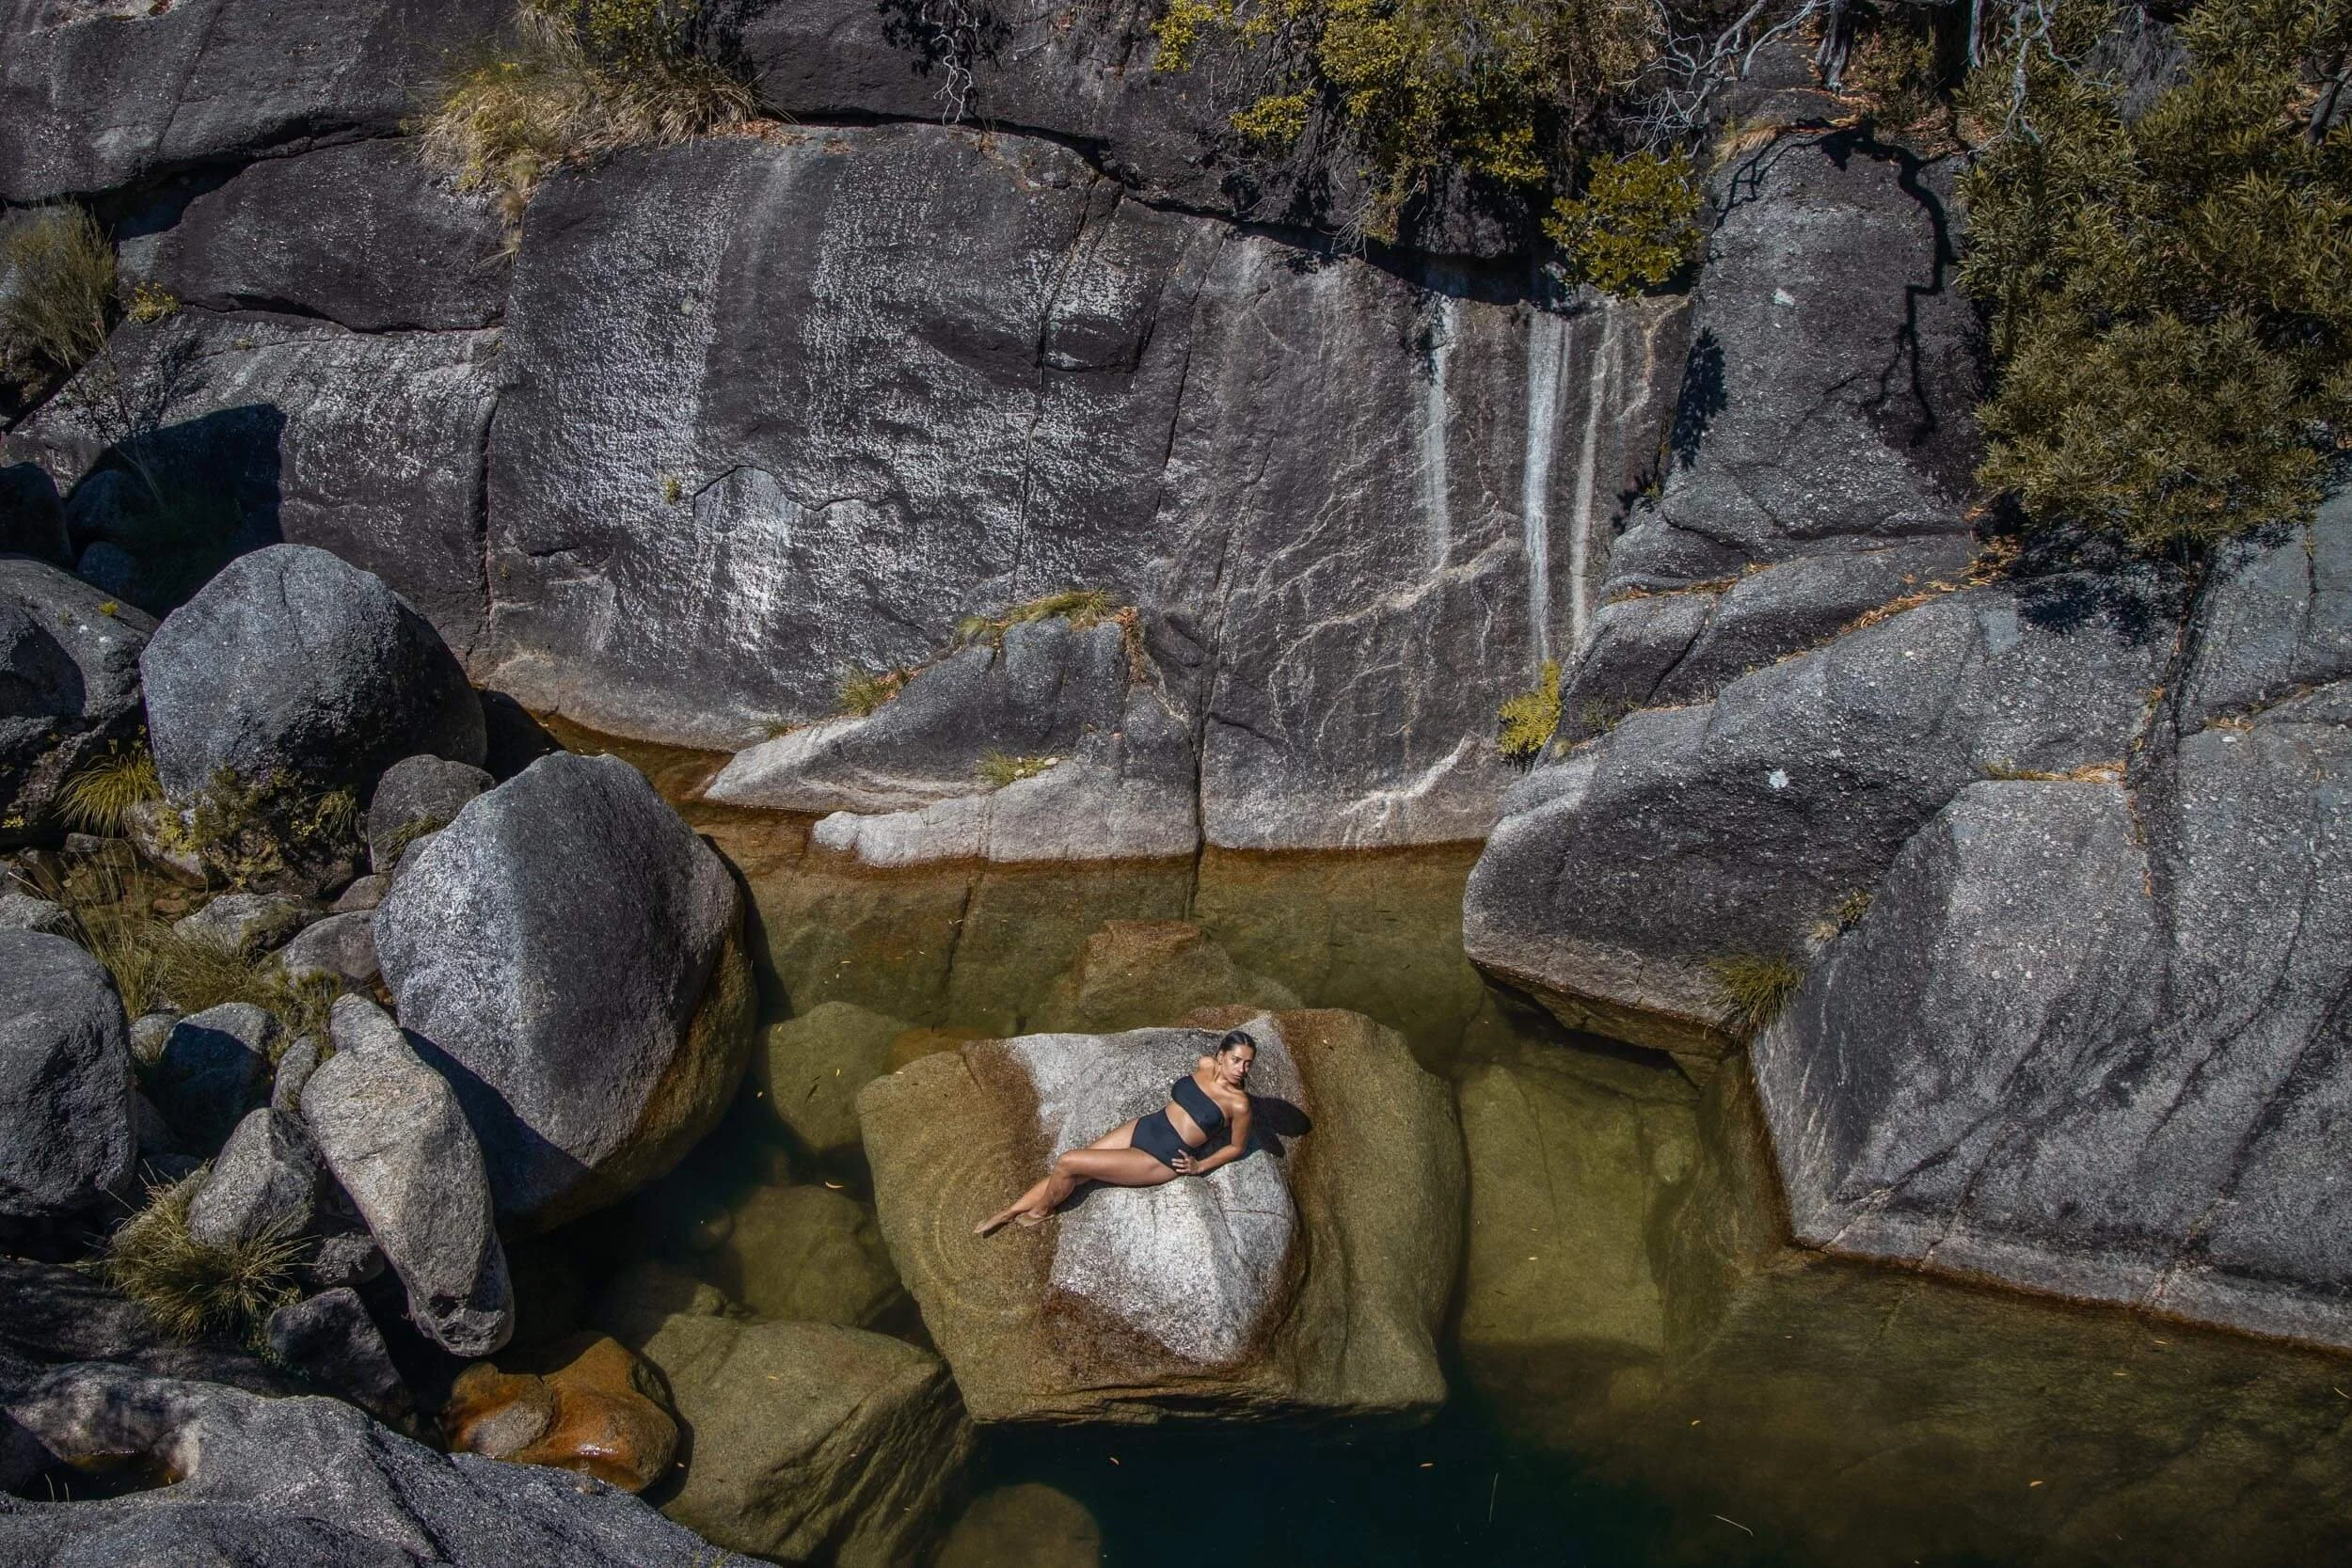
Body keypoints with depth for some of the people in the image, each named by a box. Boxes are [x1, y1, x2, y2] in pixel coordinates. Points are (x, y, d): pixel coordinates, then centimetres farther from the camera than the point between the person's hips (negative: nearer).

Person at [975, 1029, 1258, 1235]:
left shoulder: (1238, 1103, -19)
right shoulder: (1206, 1065, -3)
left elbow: (1237, 1147, -2)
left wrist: (1200, 1166, -10)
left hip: (1161, 1160, -6)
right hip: (1144, 1127, 6)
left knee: (1068, 1164, -11)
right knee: (1071, 1171, 1)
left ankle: (1041, 1211, 17)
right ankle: (1007, 1212, 17)